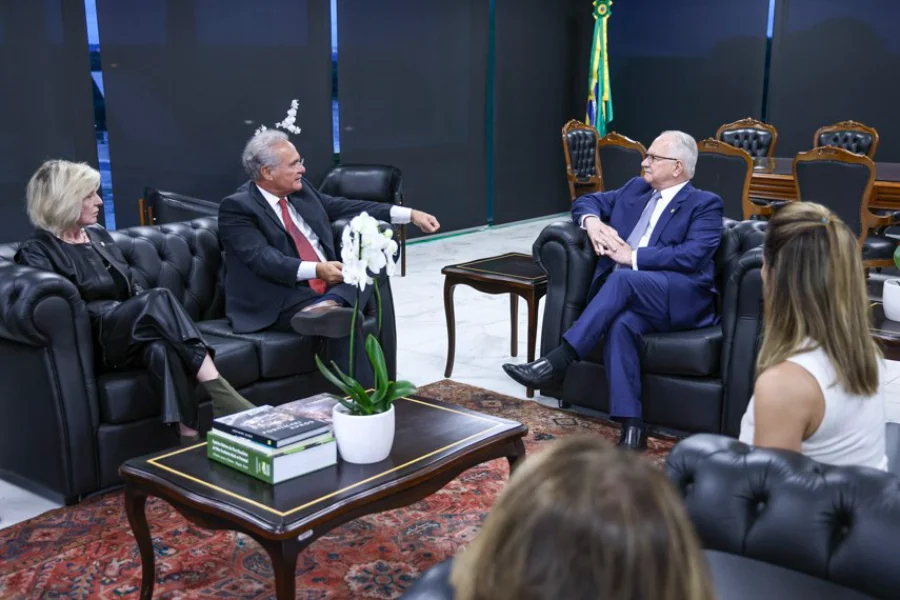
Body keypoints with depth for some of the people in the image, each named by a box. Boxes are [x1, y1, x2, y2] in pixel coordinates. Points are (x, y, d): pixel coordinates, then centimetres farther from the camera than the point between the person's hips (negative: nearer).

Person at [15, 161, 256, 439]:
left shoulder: (98, 235, 20)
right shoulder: (36, 252, 0)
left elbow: (134, 287, 20)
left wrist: (147, 310, -5)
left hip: (135, 332, 5)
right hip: (95, 344, -5)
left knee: (161, 348, -35)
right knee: (158, 298, -33)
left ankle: (190, 436, -47)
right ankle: (221, 394, -40)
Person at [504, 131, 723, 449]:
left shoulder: (705, 204, 5)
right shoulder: (635, 189, 23)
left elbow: (693, 255, -11)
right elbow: (587, 201, 27)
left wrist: (633, 257, -15)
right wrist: (592, 221, 2)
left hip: (683, 299, -4)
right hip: (632, 295, 4)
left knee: (622, 278, -34)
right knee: (621, 324, -33)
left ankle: (559, 359, -34)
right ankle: (632, 428, -33)